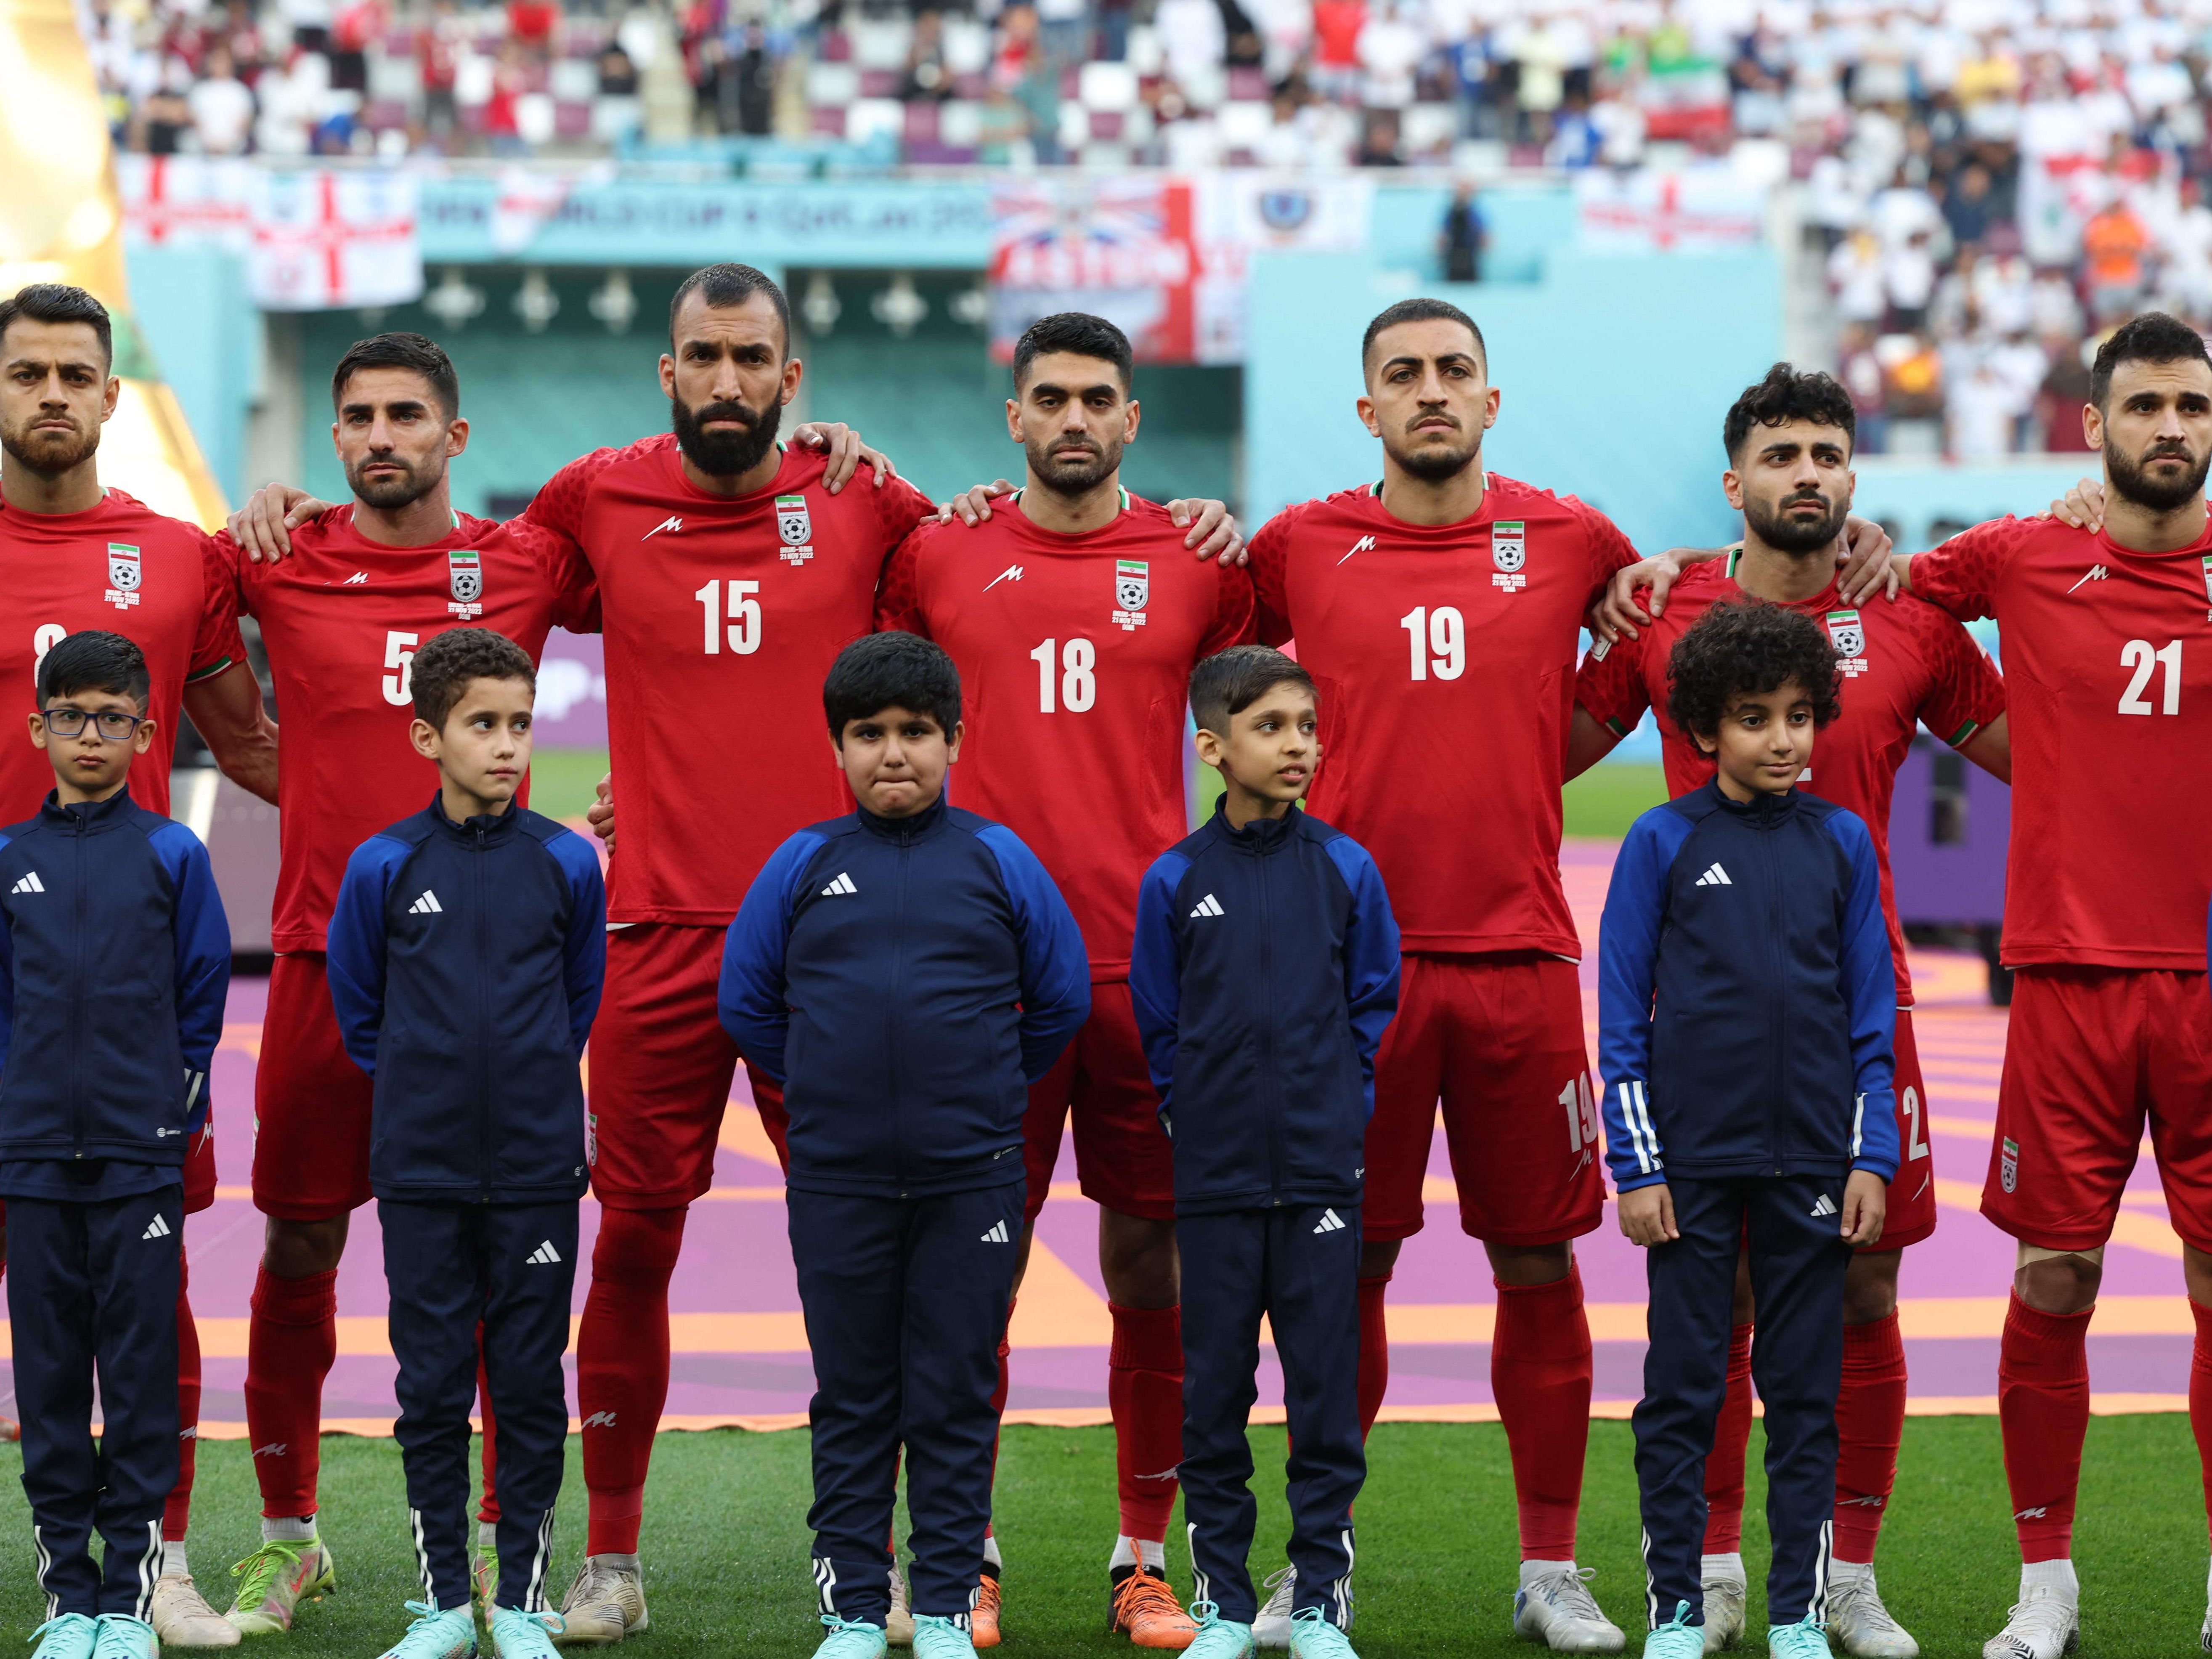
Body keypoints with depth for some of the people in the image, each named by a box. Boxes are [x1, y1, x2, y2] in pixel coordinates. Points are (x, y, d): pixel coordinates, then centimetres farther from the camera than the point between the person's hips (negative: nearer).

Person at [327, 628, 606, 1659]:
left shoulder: (567, 864, -1)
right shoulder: (384, 867, -3)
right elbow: (356, 1005, 11)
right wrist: (415, 1091, 10)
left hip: (537, 1172, 0)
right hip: (421, 1173, 0)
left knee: (531, 1388, 4)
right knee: (432, 1388, 5)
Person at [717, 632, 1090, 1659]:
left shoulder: (998, 861, 1)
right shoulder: (803, 865, 2)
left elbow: (1062, 998, 10)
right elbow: (744, 1002, 12)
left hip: (971, 1179, -1)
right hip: (837, 1183, 1)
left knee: (957, 1400, 5)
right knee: (851, 1401, 8)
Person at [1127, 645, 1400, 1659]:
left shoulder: (1345, 870, 1)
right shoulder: (1174, 881, 0)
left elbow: (1374, 1005, 9)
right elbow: (1157, 1025, 8)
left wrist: (1343, 1111, 5)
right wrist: (1195, 1114, 4)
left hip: (1321, 1174, 0)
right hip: (1214, 1179, 0)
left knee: (1326, 1393, 2)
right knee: (1214, 1394, 5)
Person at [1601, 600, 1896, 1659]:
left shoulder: (1842, 844, 5)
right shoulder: (1663, 844, -2)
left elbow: (1871, 1014, 8)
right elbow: (1623, 1017, 0)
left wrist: (1872, 1157, 2)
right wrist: (1636, 1166, -5)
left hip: (1811, 1163, 2)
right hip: (1693, 1162, -2)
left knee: (1806, 1393, 6)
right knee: (1681, 1390, 3)